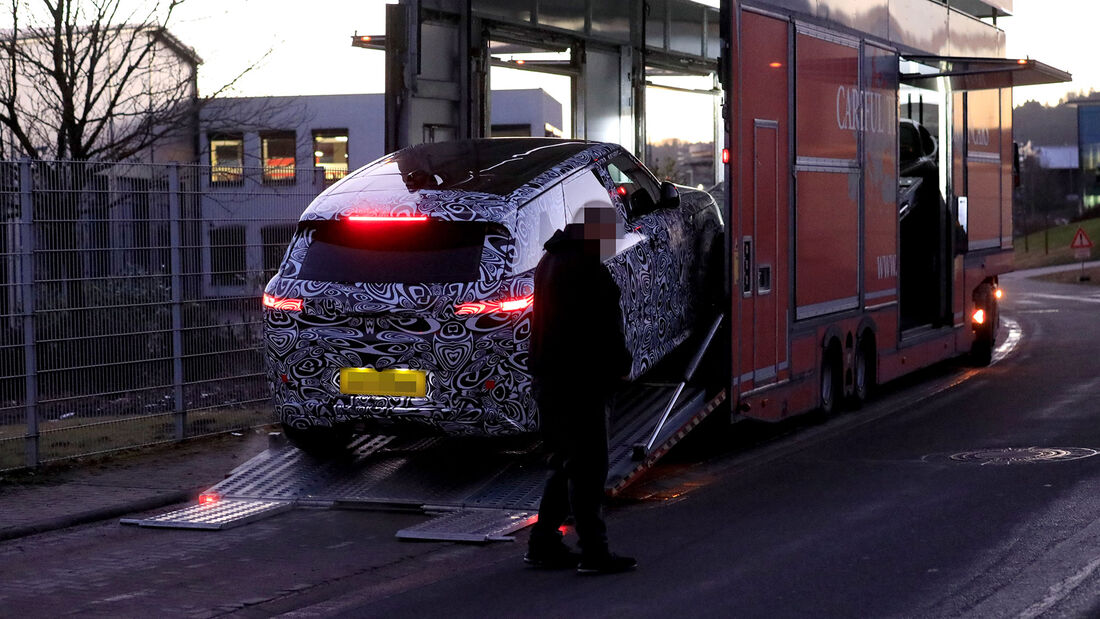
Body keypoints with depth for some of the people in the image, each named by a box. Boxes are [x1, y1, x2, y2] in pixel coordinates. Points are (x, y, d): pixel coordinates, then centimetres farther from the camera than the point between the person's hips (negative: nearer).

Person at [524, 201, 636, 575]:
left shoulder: (551, 261, 17)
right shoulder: (585, 268, -16)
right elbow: (603, 328, -19)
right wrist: (620, 365, -5)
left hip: (549, 376, 10)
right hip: (578, 380, -10)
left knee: (565, 463, 16)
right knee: (588, 464, -6)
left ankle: (543, 544, 18)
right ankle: (593, 552, -5)